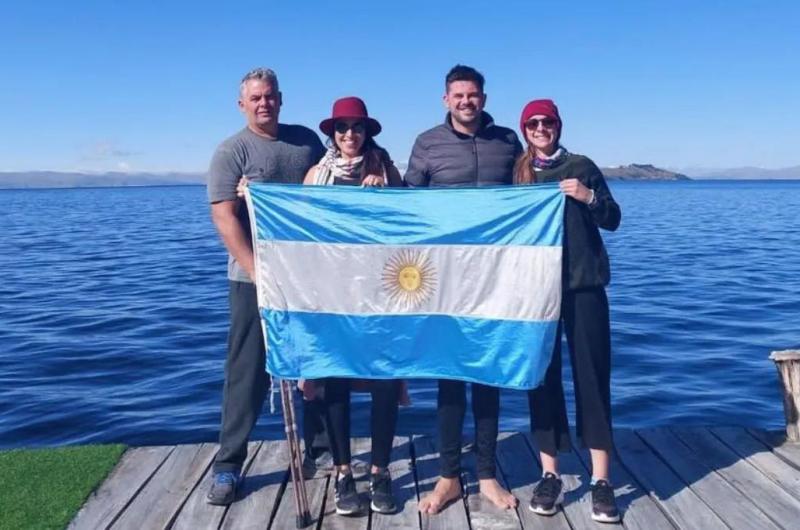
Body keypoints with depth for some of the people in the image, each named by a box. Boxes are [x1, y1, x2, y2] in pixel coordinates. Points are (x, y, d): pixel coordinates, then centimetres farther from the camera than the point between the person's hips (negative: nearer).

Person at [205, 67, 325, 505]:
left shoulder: (306, 139, 10)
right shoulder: (231, 151, -3)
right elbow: (224, 217, -12)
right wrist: (256, 270, -21)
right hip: (255, 278, -4)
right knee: (247, 372, 0)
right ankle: (228, 466, 11)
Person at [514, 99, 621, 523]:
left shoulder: (581, 167, 5)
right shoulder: (516, 172, 9)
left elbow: (613, 219, 4)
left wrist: (588, 197, -13)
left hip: (584, 284, -1)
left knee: (592, 376, -2)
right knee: (542, 376, 3)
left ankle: (601, 480, 5)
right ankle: (550, 475, 14)